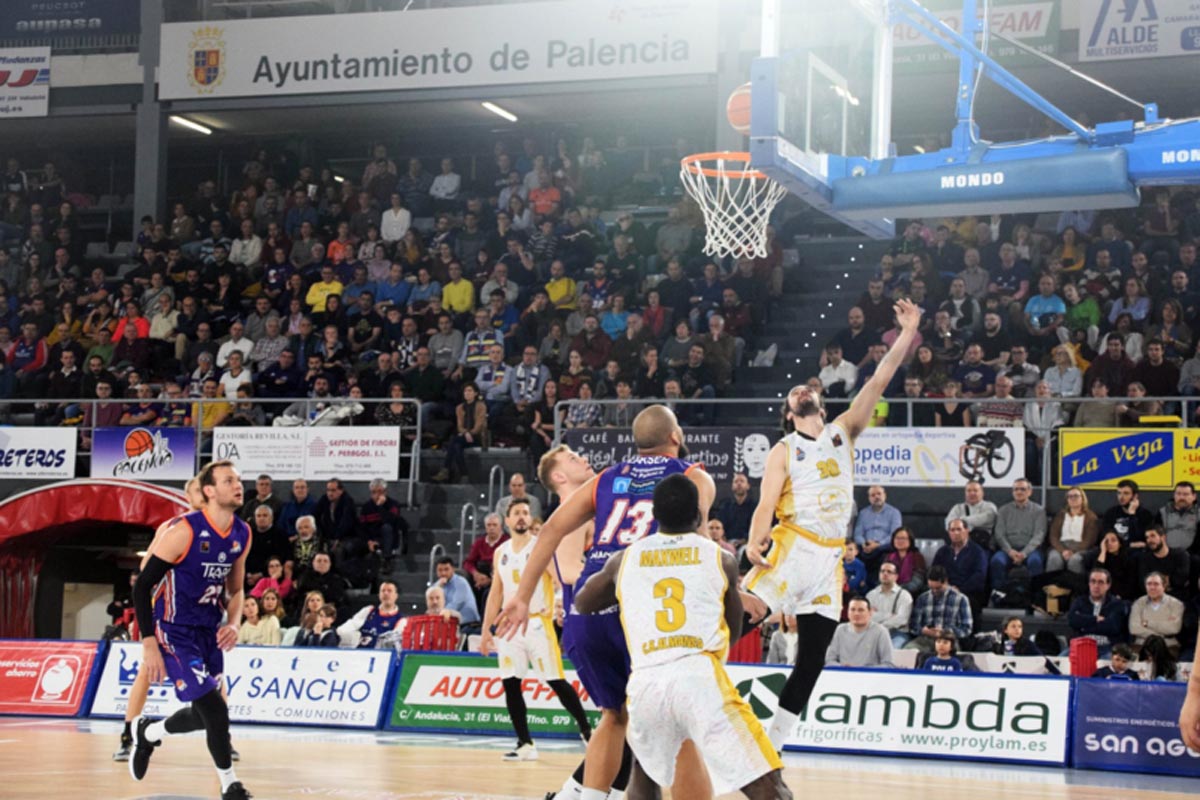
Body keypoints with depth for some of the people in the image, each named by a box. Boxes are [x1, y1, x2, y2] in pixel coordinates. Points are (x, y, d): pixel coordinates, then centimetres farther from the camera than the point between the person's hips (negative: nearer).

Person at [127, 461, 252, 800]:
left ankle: (147, 733, 41)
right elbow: (142, 586, -16)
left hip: (210, 631, 7)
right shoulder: (184, 531, -21)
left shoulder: (242, 535, -1)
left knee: (204, 715, 13)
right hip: (175, 631, -7)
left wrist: (233, 625, -5)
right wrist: (149, 644, -20)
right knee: (215, 710, -15)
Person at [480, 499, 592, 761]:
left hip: (537, 623, -5)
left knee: (556, 681, -7)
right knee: (510, 683, 0)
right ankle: (525, 744, 6)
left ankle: (586, 729, 7)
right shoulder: (501, 553, 12)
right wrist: (486, 630, 15)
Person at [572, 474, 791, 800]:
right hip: (701, 676, -3)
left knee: (648, 768, 32)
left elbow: (582, 604, 38)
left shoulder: (625, 559, 19)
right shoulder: (721, 558, 15)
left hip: (645, 682, 3)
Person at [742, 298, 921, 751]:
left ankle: (771, 745, 16)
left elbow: (878, 383, 7)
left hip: (829, 558, 4)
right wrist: (754, 543, -27)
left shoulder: (843, 432, 14)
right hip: (789, 548, -4)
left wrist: (907, 336, -1)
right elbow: (766, 505, -8)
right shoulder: (784, 452, 4)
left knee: (812, 660, 7)